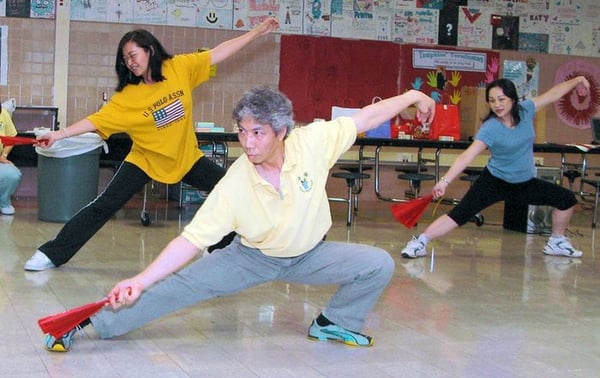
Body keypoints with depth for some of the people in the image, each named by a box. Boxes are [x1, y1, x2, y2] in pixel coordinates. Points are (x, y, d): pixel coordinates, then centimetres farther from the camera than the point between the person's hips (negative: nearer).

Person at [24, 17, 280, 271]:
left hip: (187, 158, 3)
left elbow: (219, 52, -7)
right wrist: (59, 134, -28)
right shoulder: (126, 96, -14)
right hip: (145, 161, -3)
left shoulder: (180, 68, -10)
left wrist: (257, 32, -6)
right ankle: (51, 254, -1)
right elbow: (97, 120, -17)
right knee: (103, 206, -8)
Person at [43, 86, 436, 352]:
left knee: (379, 265, -11)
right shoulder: (234, 185, -29)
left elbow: (365, 117, -13)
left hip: (308, 255, 3)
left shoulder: (313, 142, -26)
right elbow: (191, 239, -29)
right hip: (252, 257, -2)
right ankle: (91, 324, -5)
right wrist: (141, 281, -38)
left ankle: (334, 323, 13)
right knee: (178, 287, -15)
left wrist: (411, 96, -13)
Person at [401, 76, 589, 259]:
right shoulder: (489, 128, -25)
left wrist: (576, 80, 9)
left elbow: (553, 94, 4)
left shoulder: (525, 110, -11)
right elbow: (467, 156, -34)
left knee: (567, 199, 7)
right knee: (459, 214, -20)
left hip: (525, 183, 6)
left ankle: (557, 242, 27)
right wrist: (445, 180, -45)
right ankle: (420, 241, -14)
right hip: (495, 182, -6)